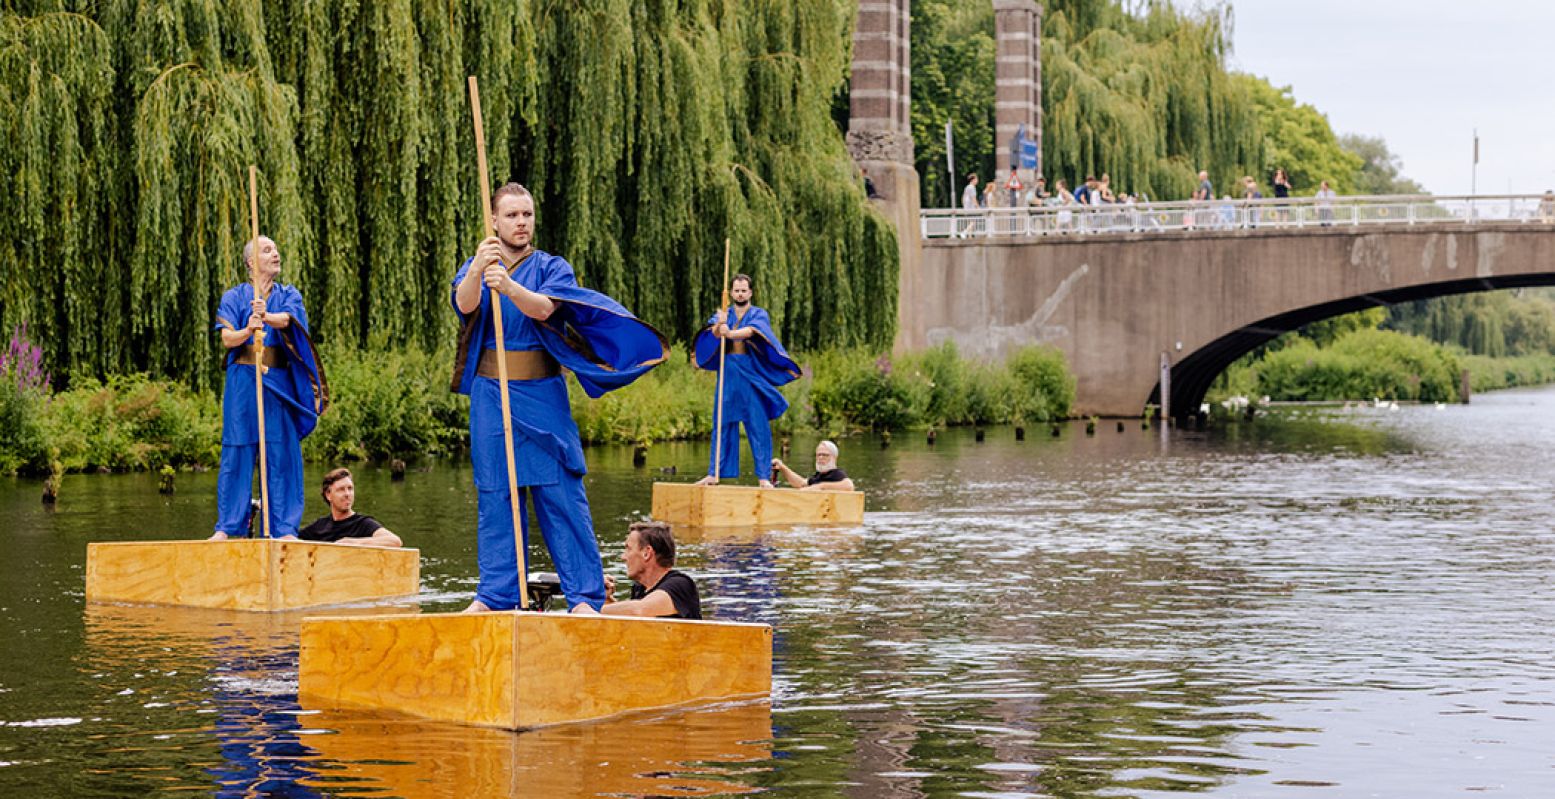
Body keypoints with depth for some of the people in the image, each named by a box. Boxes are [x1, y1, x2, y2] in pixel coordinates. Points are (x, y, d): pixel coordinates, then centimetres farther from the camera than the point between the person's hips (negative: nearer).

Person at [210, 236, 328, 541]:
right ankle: (228, 525, -1)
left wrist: (266, 317, -34)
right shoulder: (234, 297, 7)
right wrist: (248, 329, -29)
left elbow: (286, 319, -11)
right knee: (237, 452, -4)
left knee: (282, 453, -2)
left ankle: (284, 527, 0)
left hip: (279, 382, 2)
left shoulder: (288, 296, 12)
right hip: (242, 382, -2)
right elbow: (227, 338, -7)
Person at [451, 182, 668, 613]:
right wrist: (478, 270, -37)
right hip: (490, 396, 2)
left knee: (560, 494, -5)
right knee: (495, 496, 3)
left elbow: (543, 308, -17)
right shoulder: (475, 268, 9)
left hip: (542, 395, -2)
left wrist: (509, 286, -38)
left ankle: (585, 595, -5)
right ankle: (496, 593, 9)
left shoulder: (552, 268, 4)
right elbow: (464, 304, -15)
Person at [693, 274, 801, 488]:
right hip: (728, 374, 3)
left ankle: (763, 476, -5)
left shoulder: (759, 314, 4)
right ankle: (714, 474, 8)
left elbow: (751, 330, -19)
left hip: (751, 375, -3)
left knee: (758, 426, -5)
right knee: (723, 424, 5)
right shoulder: (724, 314, 12)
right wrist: (719, 325, -35)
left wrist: (730, 333, -39)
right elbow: (714, 332, -10)